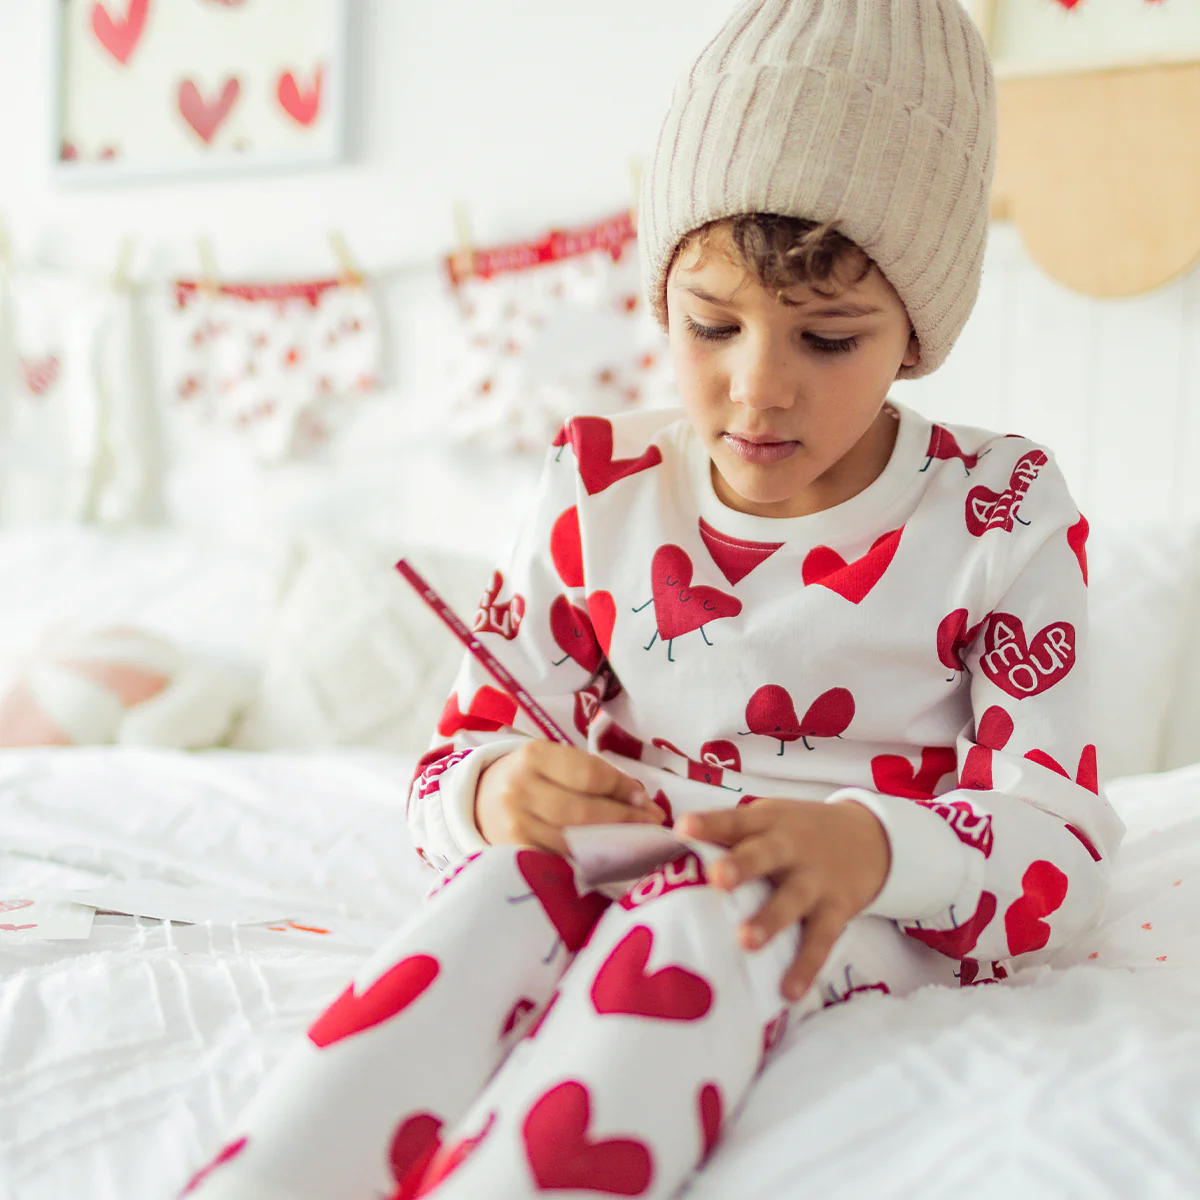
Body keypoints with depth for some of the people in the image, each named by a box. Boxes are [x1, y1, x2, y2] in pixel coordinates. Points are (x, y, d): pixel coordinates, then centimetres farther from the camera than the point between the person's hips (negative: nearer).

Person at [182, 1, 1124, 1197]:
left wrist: (872, 845, -31)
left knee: (697, 920, -36)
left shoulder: (1000, 516, -2)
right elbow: (456, 758, 7)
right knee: (511, 882, -32)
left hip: (881, 919, -2)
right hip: (625, 878, 3)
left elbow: (1060, 849, -8)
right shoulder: (600, 491, 5)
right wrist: (499, 789, -21)